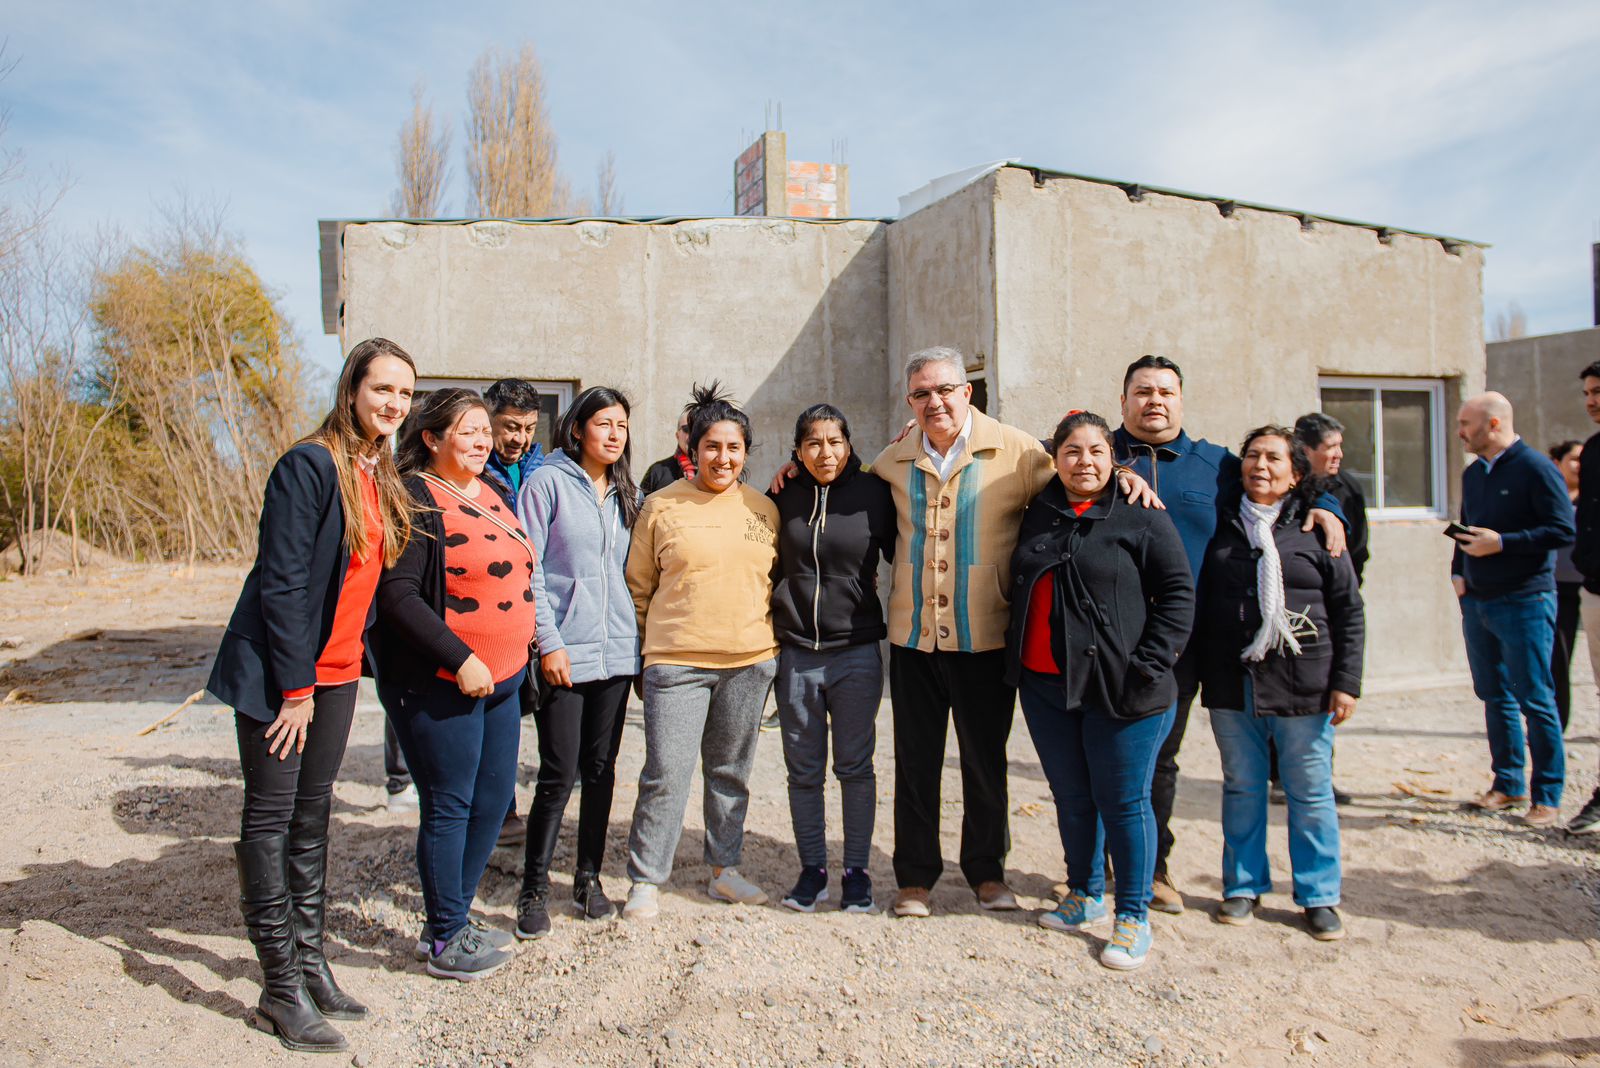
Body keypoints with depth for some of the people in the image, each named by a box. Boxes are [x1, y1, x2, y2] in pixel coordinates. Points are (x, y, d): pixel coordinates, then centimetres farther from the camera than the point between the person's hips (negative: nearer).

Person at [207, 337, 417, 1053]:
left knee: (312, 816, 14)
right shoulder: (310, 465, -16)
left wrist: (351, 663, 11)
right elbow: (282, 581, -18)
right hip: (279, 672, -7)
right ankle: (280, 990, 12)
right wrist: (296, 687, -16)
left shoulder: (382, 478, 8)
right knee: (271, 819, 3)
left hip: (334, 672, 7)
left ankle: (310, 964, 25)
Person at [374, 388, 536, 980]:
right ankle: (445, 940, 19)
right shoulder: (417, 499, -13)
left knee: (494, 800, 14)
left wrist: (520, 658, 17)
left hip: (501, 681, 9)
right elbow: (397, 595, -20)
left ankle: (453, 919, 31)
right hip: (440, 685, -8)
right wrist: (459, 659, -23)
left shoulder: (491, 495, 13)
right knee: (448, 808, 2)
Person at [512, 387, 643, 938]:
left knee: (601, 768, 11)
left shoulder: (629, 494, 14)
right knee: (559, 774, -4)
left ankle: (589, 876, 25)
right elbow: (526, 570, -8)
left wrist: (638, 634, 11)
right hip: (564, 653, -5)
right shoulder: (547, 483, -3)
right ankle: (534, 888, 12)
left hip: (617, 651, 5)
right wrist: (549, 641, -13)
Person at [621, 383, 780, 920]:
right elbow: (638, 585, 6)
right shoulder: (661, 506, 0)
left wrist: (765, 638, 12)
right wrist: (654, 644, 4)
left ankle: (724, 870, 28)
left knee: (731, 771, 13)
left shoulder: (764, 509, 8)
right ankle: (645, 881, 13)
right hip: (677, 663, -3)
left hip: (750, 660, 3)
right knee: (666, 773, -3)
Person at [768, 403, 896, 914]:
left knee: (855, 766, 6)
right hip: (795, 653, 2)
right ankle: (812, 869, 25)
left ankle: (856, 871, 21)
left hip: (857, 650, -2)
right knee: (803, 770, 10)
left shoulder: (872, 492, -3)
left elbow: (901, 555, 5)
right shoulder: (785, 497, 3)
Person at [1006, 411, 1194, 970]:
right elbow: (1019, 590, 22)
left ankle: (1133, 918, 18)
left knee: (1123, 801, 3)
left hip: (1118, 691, -5)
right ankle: (1084, 897, 33)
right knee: (1071, 797, 15)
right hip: (1044, 687, 5)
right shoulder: (1038, 515, 10)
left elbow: (1177, 594, -5)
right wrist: (1017, 660, 13)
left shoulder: (1141, 518, -4)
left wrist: (1149, 665, -13)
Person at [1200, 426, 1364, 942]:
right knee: (1241, 787, 10)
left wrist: (1346, 681, -2)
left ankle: (1319, 896, 21)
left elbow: (1348, 611, 3)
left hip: (1303, 684, -2)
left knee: (1310, 791, 6)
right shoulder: (1221, 525, 8)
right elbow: (1200, 602, 12)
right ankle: (1244, 885, 24)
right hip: (1231, 682, 2)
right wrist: (1203, 672, 4)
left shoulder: (1317, 530, 2)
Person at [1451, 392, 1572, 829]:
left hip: (1524, 602, -7)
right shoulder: (1472, 474, 14)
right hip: (1477, 600, 7)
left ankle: (1547, 797, 9)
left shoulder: (1535, 468, -10)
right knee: (1494, 696, 12)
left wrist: (1501, 543, -20)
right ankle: (1508, 785, 23)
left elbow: (1563, 530, -16)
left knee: (1535, 700, -1)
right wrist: (1457, 572, 9)